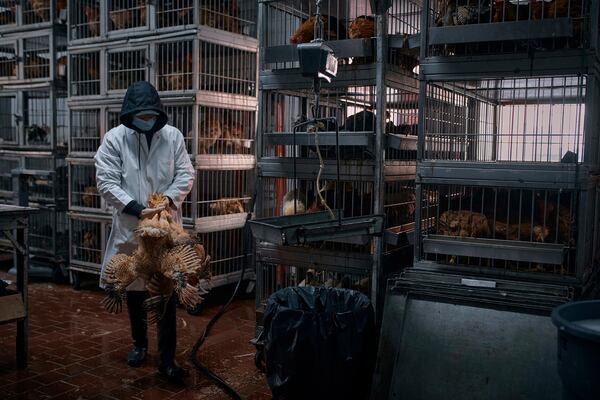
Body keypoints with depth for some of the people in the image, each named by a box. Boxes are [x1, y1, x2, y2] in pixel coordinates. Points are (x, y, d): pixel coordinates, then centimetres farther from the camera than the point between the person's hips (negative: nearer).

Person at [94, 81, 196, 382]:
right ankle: (139, 343, 37)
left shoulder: (172, 136, -2)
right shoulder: (114, 138, -6)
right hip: (130, 226, 1)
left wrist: (170, 199, -17)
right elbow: (106, 181, -9)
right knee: (134, 288, 15)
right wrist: (137, 209, -19)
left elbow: (185, 174, 1)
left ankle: (167, 358, 6)